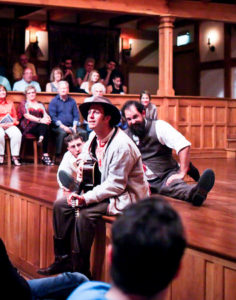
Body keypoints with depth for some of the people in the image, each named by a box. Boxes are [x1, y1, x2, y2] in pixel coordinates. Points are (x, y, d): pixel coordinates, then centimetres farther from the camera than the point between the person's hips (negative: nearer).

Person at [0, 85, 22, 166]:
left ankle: (15, 156, -27)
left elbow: (15, 117, 17)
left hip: (10, 125, 3)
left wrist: (12, 123, -6)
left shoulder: (10, 104, 21)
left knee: (17, 134, -31)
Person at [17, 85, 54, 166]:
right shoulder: (24, 104, 13)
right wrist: (40, 120, -18)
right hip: (28, 127, -4)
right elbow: (27, 115, -4)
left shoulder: (40, 105, 26)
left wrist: (47, 119, -16)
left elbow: (45, 115, 11)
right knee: (44, 126, -33)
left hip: (40, 126, 4)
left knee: (45, 125, -32)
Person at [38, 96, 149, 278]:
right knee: (60, 205, 0)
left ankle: (81, 271, -18)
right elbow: (84, 158, 26)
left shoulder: (122, 145, -23)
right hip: (105, 190, 9)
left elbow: (116, 184, -25)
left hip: (125, 196, -9)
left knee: (85, 214, -30)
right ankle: (63, 259, 7)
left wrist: (86, 198, -28)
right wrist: (82, 163, 2)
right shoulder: (93, 138, 4)